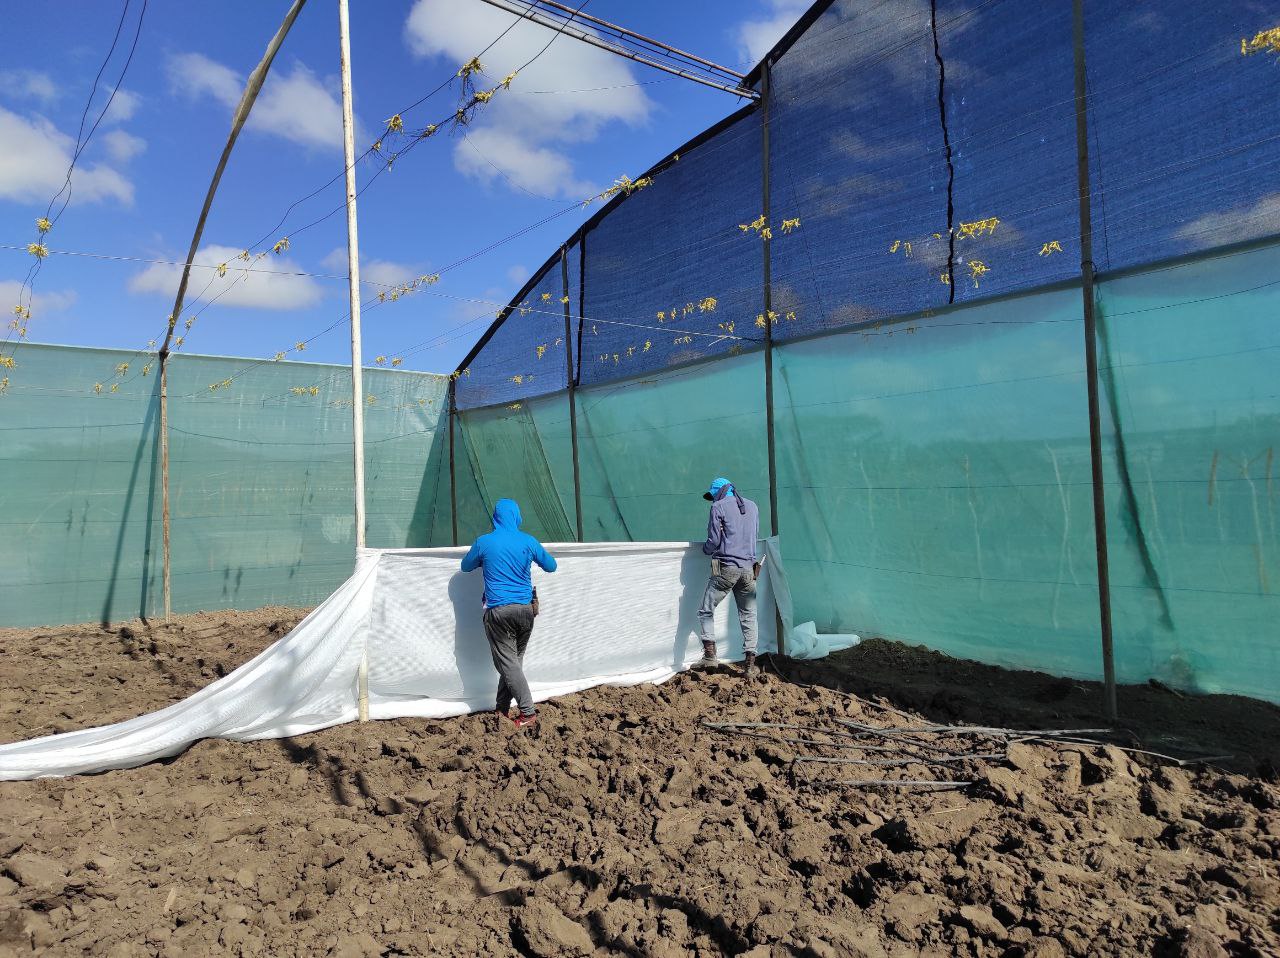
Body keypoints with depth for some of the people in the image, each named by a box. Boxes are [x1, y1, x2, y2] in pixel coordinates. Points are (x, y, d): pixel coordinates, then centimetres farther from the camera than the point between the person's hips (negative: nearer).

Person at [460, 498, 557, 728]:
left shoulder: (484, 542, -3)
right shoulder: (528, 541, 0)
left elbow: (466, 566, 15)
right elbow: (551, 566, 13)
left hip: (498, 611, -3)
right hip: (525, 609, 3)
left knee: (508, 662, 0)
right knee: (514, 660, 14)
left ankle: (528, 712, -4)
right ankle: (502, 708, 20)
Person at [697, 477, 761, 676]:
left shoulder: (719, 507, -2)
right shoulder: (752, 506, 14)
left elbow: (714, 541, -5)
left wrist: (705, 548, 16)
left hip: (726, 568, -5)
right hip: (749, 569, 5)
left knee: (706, 611, 5)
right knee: (748, 616, 9)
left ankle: (710, 654, -7)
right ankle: (750, 663, 6)